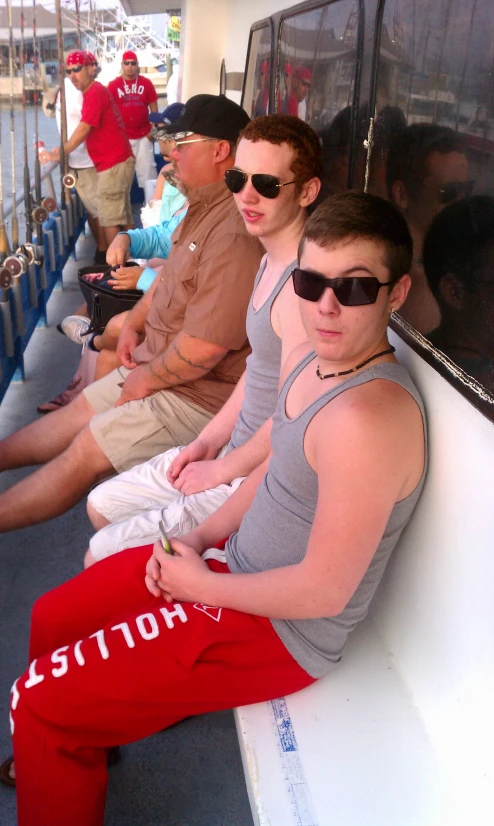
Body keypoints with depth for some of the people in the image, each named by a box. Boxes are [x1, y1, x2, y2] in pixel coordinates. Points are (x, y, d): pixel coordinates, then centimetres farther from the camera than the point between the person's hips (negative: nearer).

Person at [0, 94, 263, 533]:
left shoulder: (234, 234, -30)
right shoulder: (203, 208, 7)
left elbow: (204, 348, -31)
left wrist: (146, 378, -15)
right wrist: (134, 323, 8)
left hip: (199, 395, -10)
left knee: (86, 451, -5)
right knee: (79, 410, 15)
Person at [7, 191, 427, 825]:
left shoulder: (368, 416, -32)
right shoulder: (309, 359, -1)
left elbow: (323, 591, -28)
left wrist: (202, 586, -14)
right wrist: (201, 539, 0)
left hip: (282, 631, -9)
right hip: (236, 565, 9)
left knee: (41, 700, -5)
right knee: (52, 619, 19)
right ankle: (76, 750, 46)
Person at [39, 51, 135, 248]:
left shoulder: (94, 93, -12)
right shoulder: (94, 91, 18)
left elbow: (83, 130, -17)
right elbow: (89, 131, 19)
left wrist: (59, 154, -13)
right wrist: (64, 149, 12)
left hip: (113, 163, -10)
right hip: (118, 161, 10)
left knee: (109, 219, -8)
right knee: (123, 214, 14)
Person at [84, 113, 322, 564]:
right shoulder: (271, 261, 7)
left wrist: (221, 470, -11)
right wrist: (209, 441, 9)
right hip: (235, 453, 10)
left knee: (101, 558, -5)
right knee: (101, 505, 19)